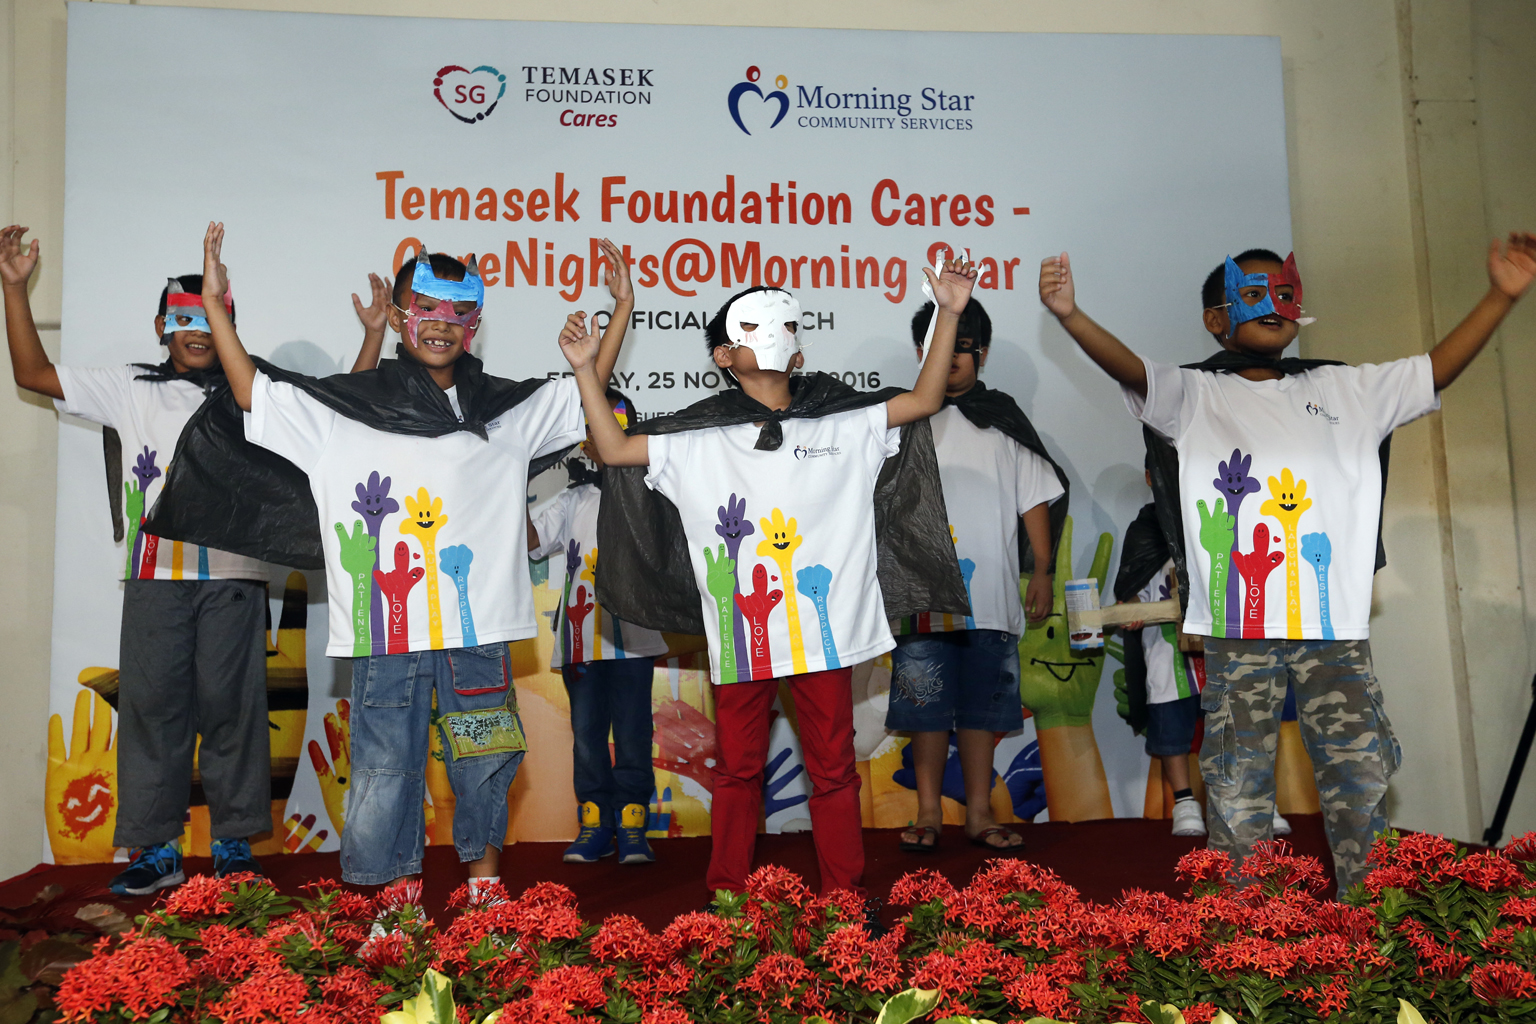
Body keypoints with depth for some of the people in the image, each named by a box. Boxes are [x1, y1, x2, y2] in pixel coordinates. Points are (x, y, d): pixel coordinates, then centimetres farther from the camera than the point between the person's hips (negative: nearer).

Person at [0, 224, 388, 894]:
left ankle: (234, 844, 10)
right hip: (154, 573, 1)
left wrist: (373, 334, 0)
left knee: (230, 704, 1)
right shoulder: (131, 391, 16)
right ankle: (157, 850, 10)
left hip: (233, 572, -1)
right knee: (151, 702, 1)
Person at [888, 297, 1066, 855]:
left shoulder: (1004, 420, 10)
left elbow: (1035, 496, 11)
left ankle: (979, 813, 18)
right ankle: (928, 813, 16)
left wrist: (1042, 571, 5)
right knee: (927, 704, 3)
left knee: (982, 705, 7)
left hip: (990, 594, 1)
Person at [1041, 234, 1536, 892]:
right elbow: (1132, 369, -8)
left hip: (1335, 622, 3)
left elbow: (1439, 368, 15)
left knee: (1362, 781, 7)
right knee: (1238, 792, 3)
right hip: (1237, 629, -3)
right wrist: (1069, 315, -26)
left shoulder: (1345, 390, 18)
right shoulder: (1196, 394, 8)